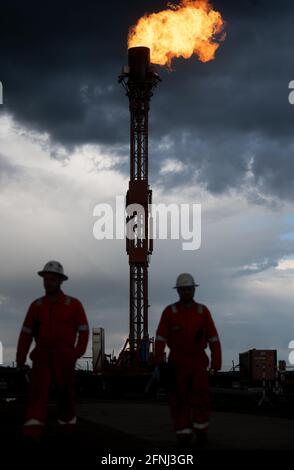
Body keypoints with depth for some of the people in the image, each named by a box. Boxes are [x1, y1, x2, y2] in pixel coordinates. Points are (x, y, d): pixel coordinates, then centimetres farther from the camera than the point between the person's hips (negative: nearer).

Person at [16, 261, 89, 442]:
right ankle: (33, 430, -22)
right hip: (42, 355, 1)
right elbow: (26, 332, 6)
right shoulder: (36, 305, 7)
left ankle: (68, 421, 33)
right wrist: (21, 357, -1)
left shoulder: (73, 304, 0)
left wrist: (77, 353, -14)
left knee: (65, 390, 9)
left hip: (64, 357, -1)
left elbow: (84, 330, -2)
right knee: (38, 388, -13)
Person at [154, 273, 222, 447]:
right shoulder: (169, 312, -5)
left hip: (199, 361, 1)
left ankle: (201, 430, 17)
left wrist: (217, 361, -8)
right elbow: (160, 337, -9)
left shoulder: (203, 311, 0)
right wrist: (159, 360, -20)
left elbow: (213, 338, -1)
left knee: (201, 396, -3)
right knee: (180, 398, 0)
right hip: (178, 362, -1)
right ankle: (184, 434, 9)